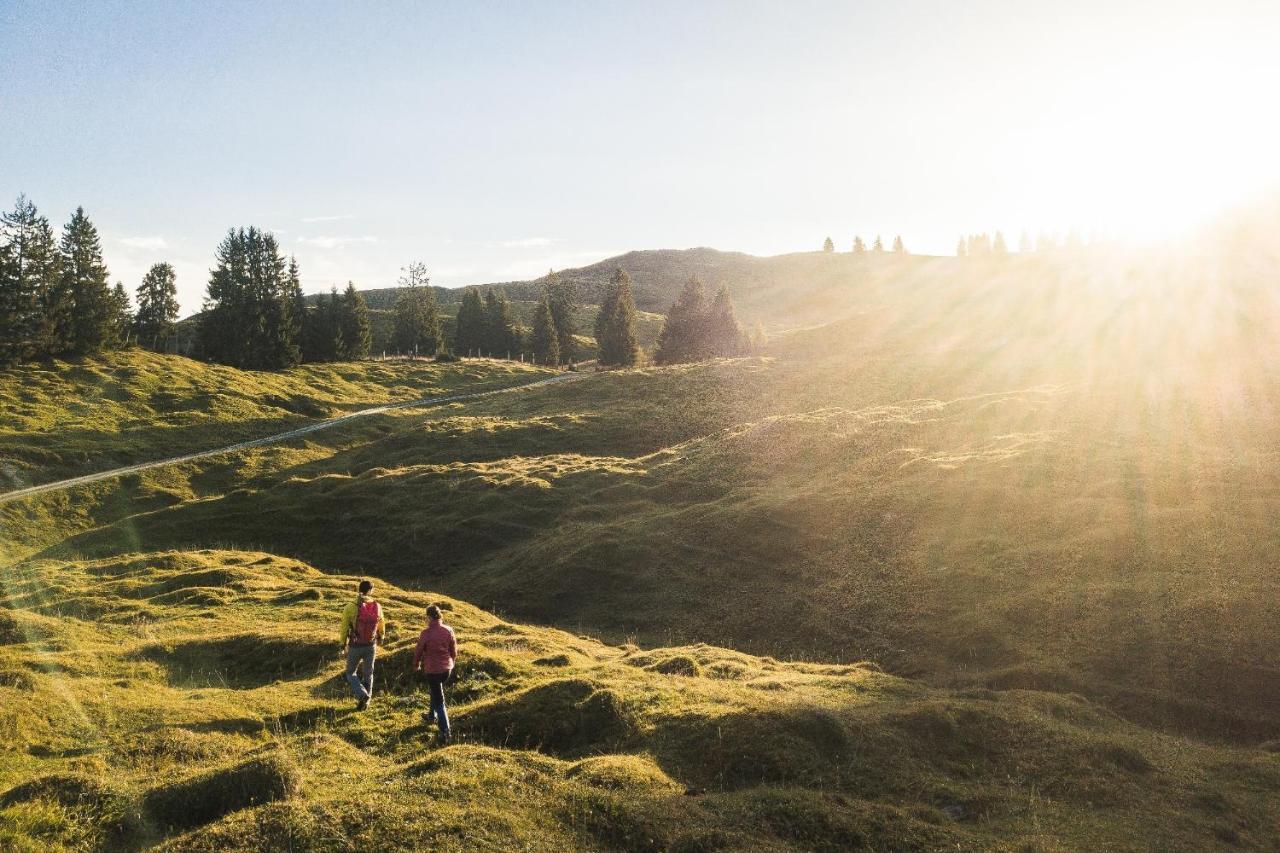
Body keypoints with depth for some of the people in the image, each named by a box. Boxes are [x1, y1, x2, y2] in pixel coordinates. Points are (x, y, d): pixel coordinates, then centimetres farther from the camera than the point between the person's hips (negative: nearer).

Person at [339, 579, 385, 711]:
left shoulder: (350, 607, -15)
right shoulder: (377, 606, -6)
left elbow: (344, 628, -8)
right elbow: (381, 625, 9)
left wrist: (343, 644, 8)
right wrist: (380, 637, 29)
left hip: (355, 647, -2)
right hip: (371, 646, 2)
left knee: (351, 673, 15)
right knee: (368, 674, 18)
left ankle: (362, 695, -6)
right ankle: (365, 702, 23)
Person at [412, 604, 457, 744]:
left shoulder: (426, 633, -18)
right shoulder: (449, 631, -5)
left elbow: (419, 651, -6)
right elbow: (454, 650, 5)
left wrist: (416, 665, 13)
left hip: (432, 670, -5)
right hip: (447, 669, 5)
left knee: (439, 701, 0)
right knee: (435, 691, 31)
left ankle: (444, 732, -4)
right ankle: (432, 715, 47)